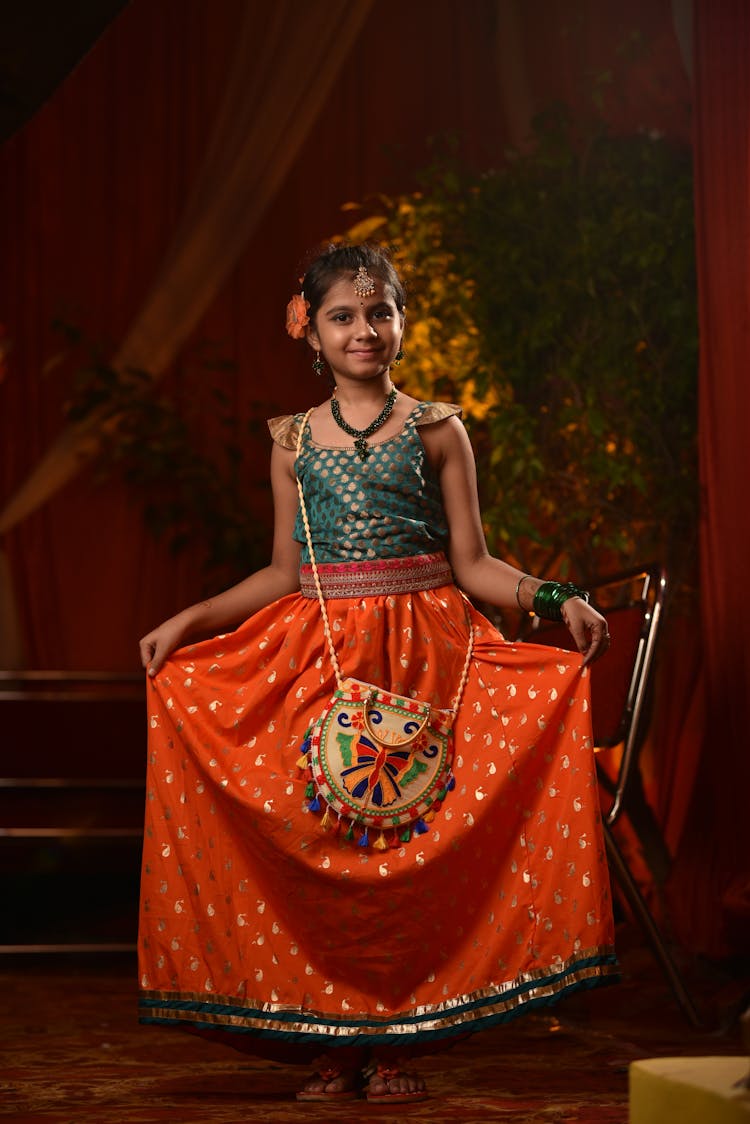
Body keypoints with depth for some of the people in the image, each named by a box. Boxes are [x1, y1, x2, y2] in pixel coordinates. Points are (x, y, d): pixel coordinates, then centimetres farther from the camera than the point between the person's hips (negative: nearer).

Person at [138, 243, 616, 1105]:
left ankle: (397, 1042, 5)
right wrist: (188, 621, 5)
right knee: (316, 842, -3)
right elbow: (283, 573, 13)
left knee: (413, 843, -5)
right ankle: (333, 1045, 7)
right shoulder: (294, 442, 10)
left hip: (422, 655, -2)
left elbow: (471, 564, 2)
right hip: (316, 657, 2)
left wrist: (554, 599, -12)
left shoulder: (435, 429, 4)